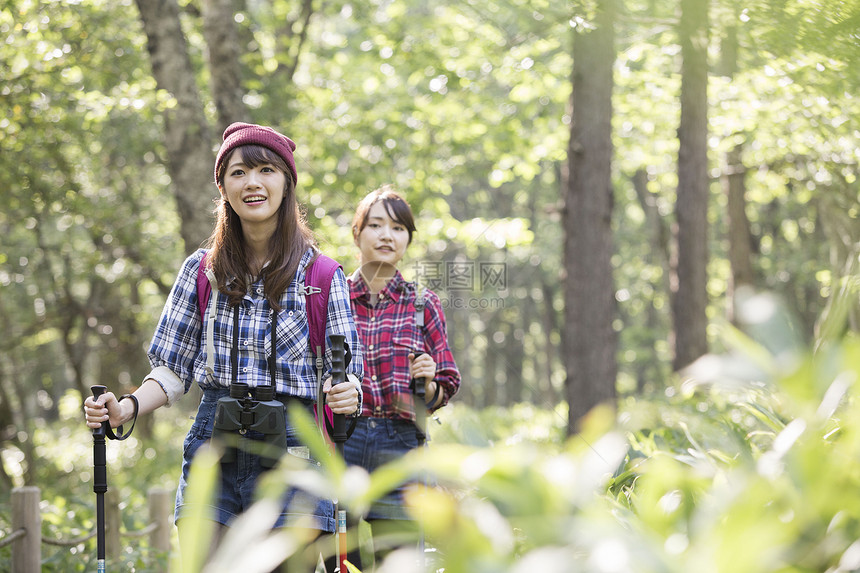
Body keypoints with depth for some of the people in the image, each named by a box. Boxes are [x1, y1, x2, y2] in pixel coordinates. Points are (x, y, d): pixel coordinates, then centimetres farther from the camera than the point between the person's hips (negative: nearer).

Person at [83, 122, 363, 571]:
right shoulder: (202, 271, 8)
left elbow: (345, 370, 3)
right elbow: (173, 369, 11)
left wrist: (347, 394, -20)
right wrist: (126, 409, -7)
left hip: (292, 452, -2)